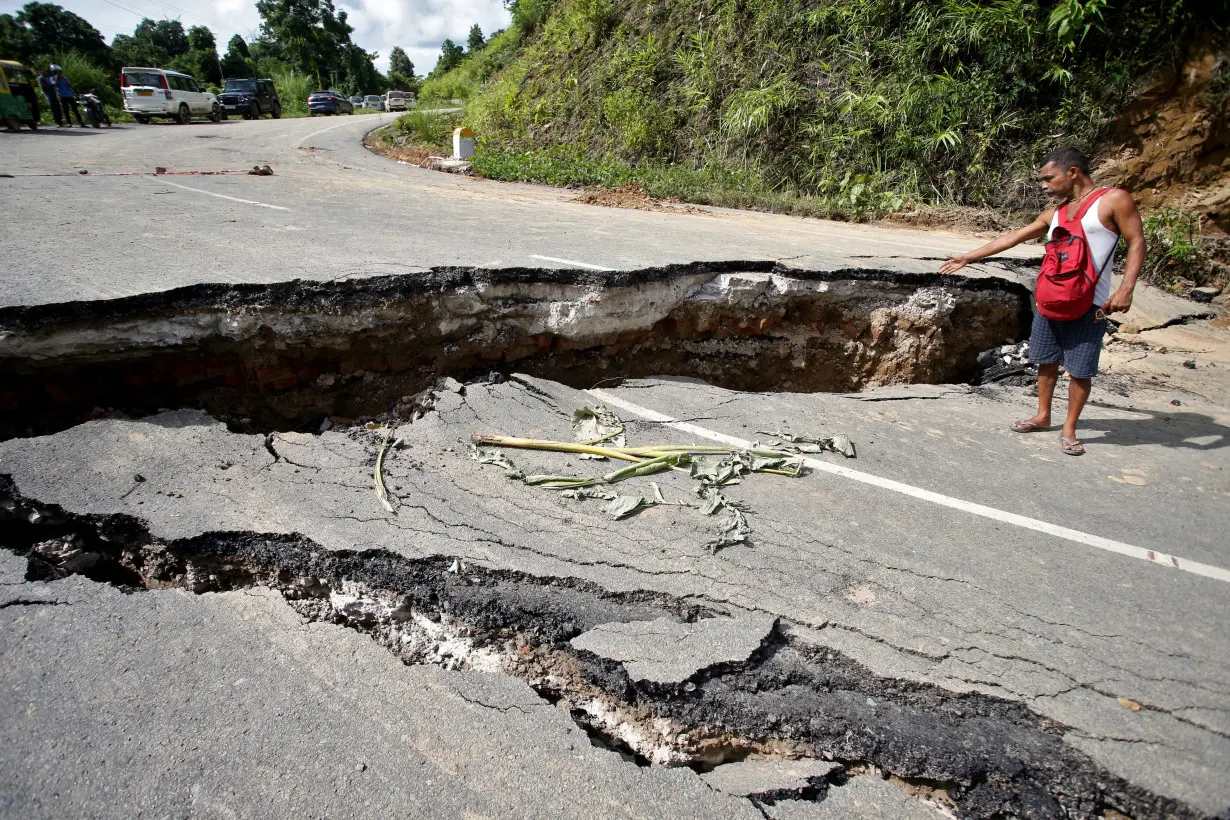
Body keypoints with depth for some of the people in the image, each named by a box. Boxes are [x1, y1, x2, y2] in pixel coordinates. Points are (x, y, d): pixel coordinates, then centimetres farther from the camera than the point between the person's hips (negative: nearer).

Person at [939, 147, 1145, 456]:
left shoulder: (1114, 199, -4)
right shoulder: (1055, 213, 14)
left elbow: (1136, 242, -7)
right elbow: (1012, 238, 18)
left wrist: (1126, 289, -19)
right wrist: (968, 257, 18)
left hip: (1089, 304, -6)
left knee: (1080, 370, -1)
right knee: (1046, 361, 12)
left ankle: (1069, 429, 11)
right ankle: (1043, 416, 27)